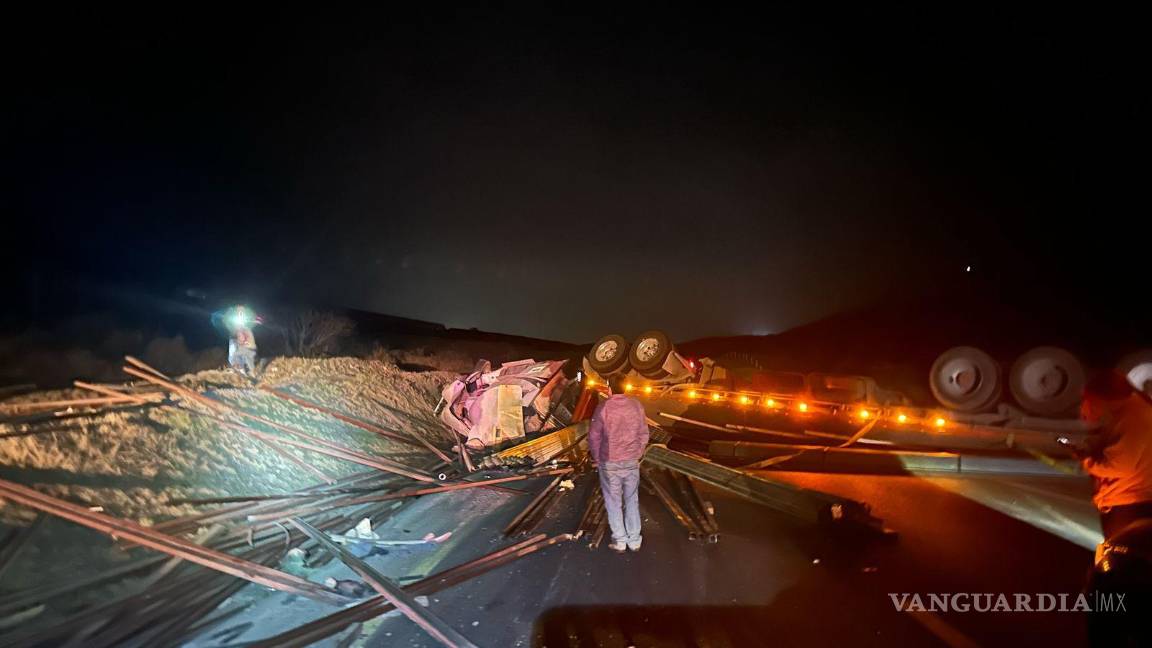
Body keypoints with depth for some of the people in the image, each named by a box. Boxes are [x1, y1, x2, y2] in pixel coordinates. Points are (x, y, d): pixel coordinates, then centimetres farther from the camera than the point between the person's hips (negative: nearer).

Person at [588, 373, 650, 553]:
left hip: (609, 463, -3)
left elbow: (594, 436, -10)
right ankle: (634, 541, 21)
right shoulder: (636, 405, -3)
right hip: (632, 462, 3)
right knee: (632, 501, 14)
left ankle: (620, 541, 15)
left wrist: (596, 458, 5)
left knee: (614, 502, 9)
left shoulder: (603, 407, -14)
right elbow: (644, 434, 3)